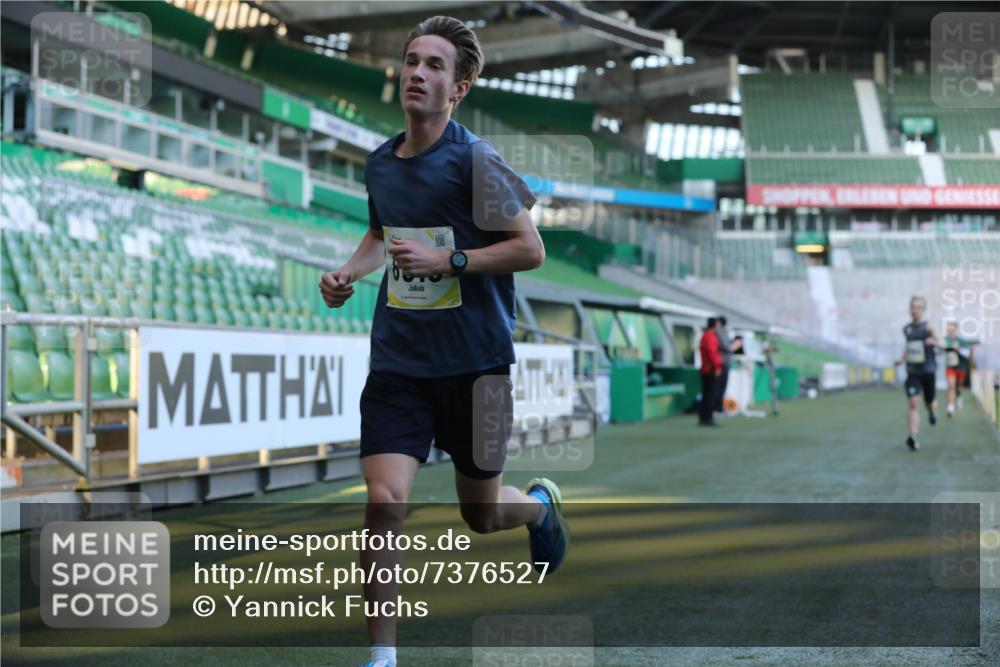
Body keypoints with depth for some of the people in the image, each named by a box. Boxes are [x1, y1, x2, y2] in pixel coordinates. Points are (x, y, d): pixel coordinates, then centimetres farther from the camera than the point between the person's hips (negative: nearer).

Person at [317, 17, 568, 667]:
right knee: (383, 502, -13)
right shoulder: (379, 163, 6)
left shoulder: (475, 160, -12)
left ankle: (542, 503, 50)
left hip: (474, 362, -3)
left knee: (482, 516, 12)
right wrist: (350, 272, 7)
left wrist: (448, 260, -21)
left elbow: (531, 249, -12)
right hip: (397, 362, 4)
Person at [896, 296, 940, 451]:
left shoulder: (928, 327, -7)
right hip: (912, 372, 2)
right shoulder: (906, 329, 7)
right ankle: (913, 437, -18)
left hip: (928, 371, -2)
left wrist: (934, 342, -34)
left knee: (930, 402, 12)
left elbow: (942, 345, -12)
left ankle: (932, 412, 50)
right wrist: (903, 358, 10)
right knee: (913, 404, -12)